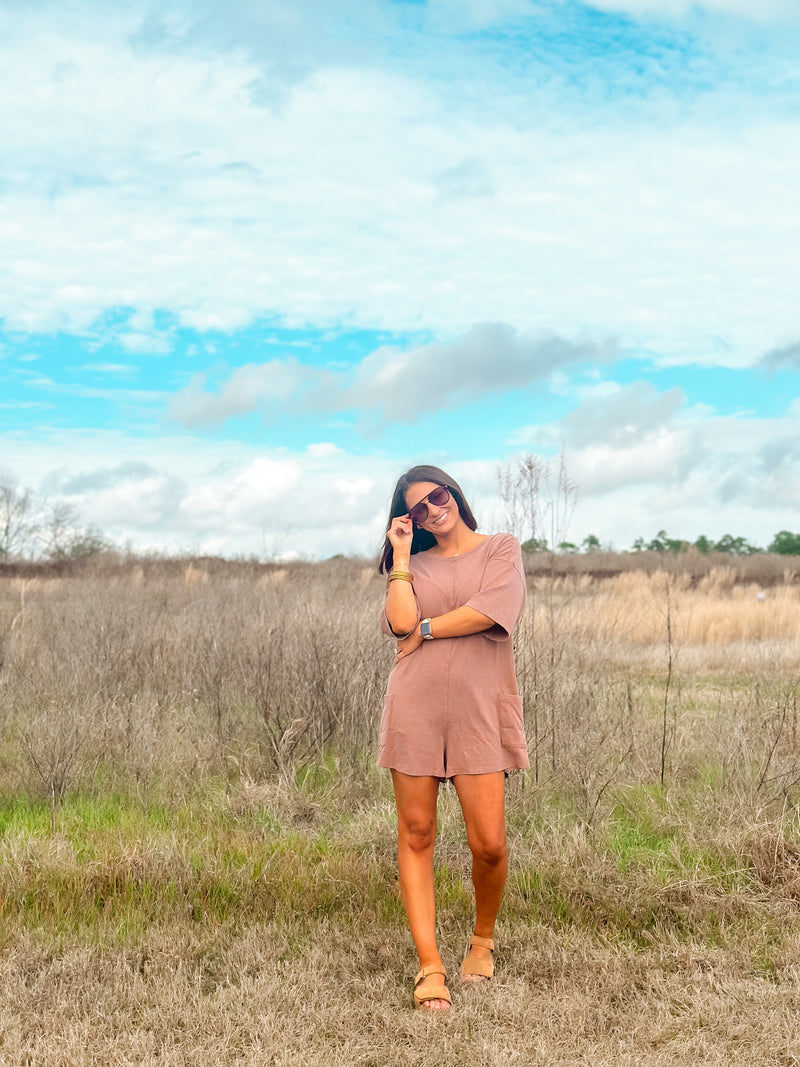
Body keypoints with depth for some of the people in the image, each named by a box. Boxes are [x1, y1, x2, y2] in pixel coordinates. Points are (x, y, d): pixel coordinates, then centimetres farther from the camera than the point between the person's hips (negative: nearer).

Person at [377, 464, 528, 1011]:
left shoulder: (502, 549, 10)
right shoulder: (414, 565, 16)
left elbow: (491, 612, -8)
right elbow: (402, 622, -3)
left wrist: (424, 630, -1)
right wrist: (400, 555, 4)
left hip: (478, 706, -2)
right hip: (414, 704, 2)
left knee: (489, 843, -6)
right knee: (416, 833, 0)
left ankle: (483, 937, 22)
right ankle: (430, 965, 6)